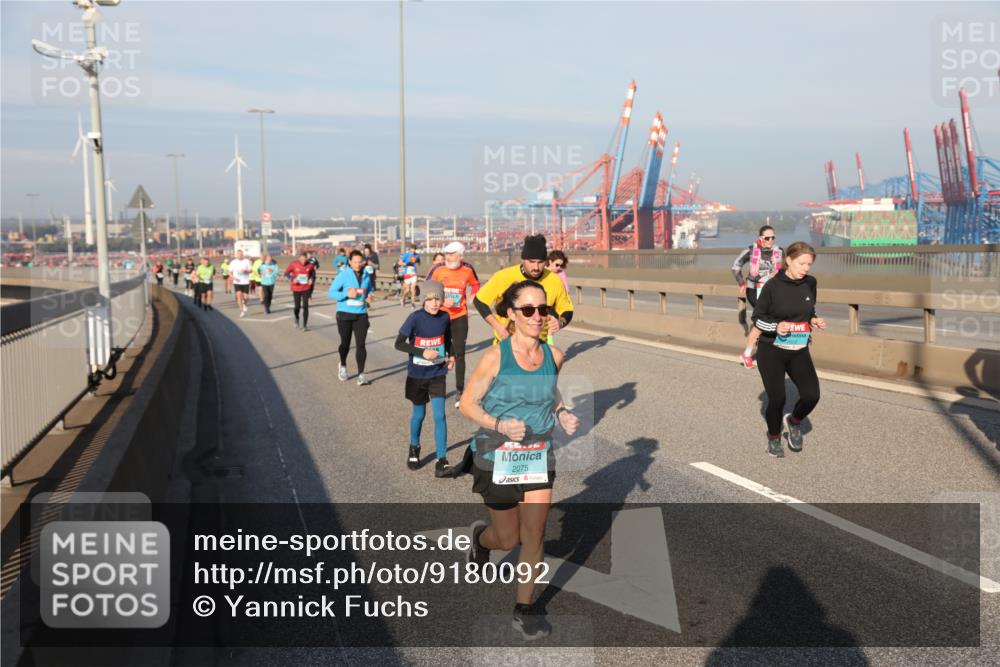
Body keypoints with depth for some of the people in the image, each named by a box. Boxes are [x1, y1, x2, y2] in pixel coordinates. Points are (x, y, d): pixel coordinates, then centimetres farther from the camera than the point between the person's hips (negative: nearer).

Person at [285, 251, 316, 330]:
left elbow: (313, 273, 11)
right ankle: (296, 318, 38)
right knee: (297, 306, 4)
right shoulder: (294, 264, -8)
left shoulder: (310, 265, -5)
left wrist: (312, 279, -10)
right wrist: (293, 279, -20)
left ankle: (305, 325, 3)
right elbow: (286, 273, -3)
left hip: (306, 289, 0)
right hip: (296, 289, 0)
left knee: (305, 306, -5)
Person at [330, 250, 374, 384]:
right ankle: (343, 365, 41)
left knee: (360, 344, -8)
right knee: (345, 343, 12)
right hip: (344, 314, -2)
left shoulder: (366, 275, 3)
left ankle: (361, 375, -4)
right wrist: (347, 294, -23)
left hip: (361, 314, 2)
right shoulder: (343, 275, -9)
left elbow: (370, 289, 21)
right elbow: (331, 292, -9)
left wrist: (369, 296, -1)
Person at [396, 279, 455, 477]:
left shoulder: (445, 317, -5)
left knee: (439, 415, -6)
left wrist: (450, 356, -1)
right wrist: (422, 352, -24)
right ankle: (414, 449, 41)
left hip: (437, 374, 2)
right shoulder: (415, 318, -16)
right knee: (419, 413, 14)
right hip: (417, 374, -2)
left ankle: (442, 462, -4)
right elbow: (399, 343, -15)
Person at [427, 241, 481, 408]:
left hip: (460, 316, 0)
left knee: (459, 353, 0)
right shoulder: (437, 269, -12)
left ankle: (460, 392, 11)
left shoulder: (467, 269, -7)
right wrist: (442, 301, -21)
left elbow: (475, 284, 14)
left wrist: (474, 294, -4)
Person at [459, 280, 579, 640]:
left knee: (534, 536, 3)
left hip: (539, 455, 3)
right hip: (498, 458, -3)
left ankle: (525, 610, 21)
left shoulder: (553, 355, -3)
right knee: (508, 539, 10)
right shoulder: (495, 357, -17)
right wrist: (499, 425, -26)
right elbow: (468, 403, -10)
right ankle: (481, 536, 47)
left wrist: (562, 413, -2)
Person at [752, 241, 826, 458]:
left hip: (799, 351, 4)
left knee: (811, 395, -12)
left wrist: (814, 321, -4)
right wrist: (776, 326, -23)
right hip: (771, 351, -3)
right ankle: (774, 437, 28)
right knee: (777, 399, -2)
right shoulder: (773, 286, -12)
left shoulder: (810, 283, 0)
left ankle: (793, 421, 21)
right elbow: (757, 317, -5)